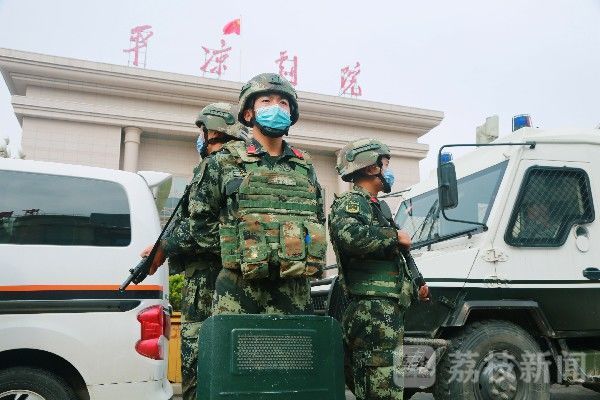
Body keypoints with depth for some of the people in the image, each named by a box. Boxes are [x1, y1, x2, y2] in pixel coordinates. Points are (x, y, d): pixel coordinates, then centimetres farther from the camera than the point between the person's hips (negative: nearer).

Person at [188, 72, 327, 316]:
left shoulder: (305, 167, 15)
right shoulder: (224, 162, 5)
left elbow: (319, 221, 24)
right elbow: (200, 219, 7)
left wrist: (304, 260, 11)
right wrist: (234, 251, 0)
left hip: (295, 292, 3)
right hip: (239, 290, -3)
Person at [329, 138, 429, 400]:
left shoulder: (375, 206, 25)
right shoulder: (350, 204, -8)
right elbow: (349, 235, -32)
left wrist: (414, 285, 26)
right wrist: (395, 236, -18)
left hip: (386, 312, 10)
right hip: (375, 312, -10)